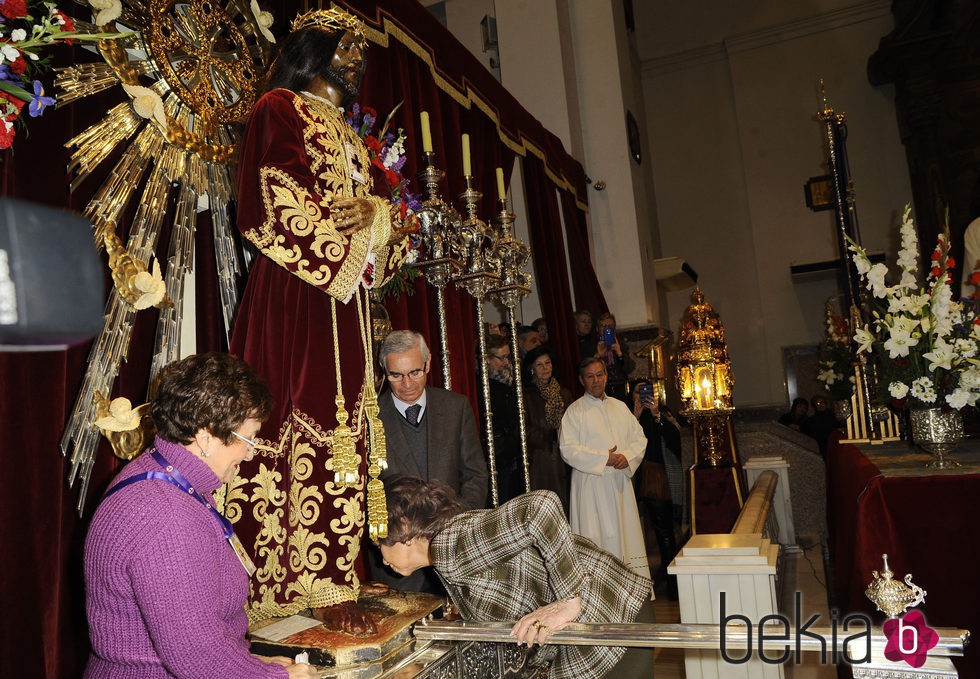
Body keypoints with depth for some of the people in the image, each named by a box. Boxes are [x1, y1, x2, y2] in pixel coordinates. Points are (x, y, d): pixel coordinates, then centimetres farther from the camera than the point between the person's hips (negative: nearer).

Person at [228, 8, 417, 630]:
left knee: (344, 434, 2)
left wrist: (390, 225, 3)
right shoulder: (279, 110, 4)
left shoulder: (349, 137, 28)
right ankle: (318, 586, -6)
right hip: (297, 298, -8)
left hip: (345, 302, 8)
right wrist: (367, 218, -7)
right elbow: (281, 205, -11)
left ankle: (330, 581, 7)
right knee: (307, 431, -12)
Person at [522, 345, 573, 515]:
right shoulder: (526, 396, -2)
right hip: (540, 461, -4)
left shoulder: (564, 394, 15)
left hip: (563, 462, 4)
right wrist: (552, 435, -9)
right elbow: (525, 431, -7)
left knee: (565, 506, 2)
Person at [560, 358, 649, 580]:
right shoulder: (575, 411, -2)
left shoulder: (620, 407, 15)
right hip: (591, 484, -5)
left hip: (621, 481, 5)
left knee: (626, 535, 7)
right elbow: (568, 449, -11)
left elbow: (639, 438, 12)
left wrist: (627, 456, -9)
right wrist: (604, 458, -16)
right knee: (597, 538, -5)